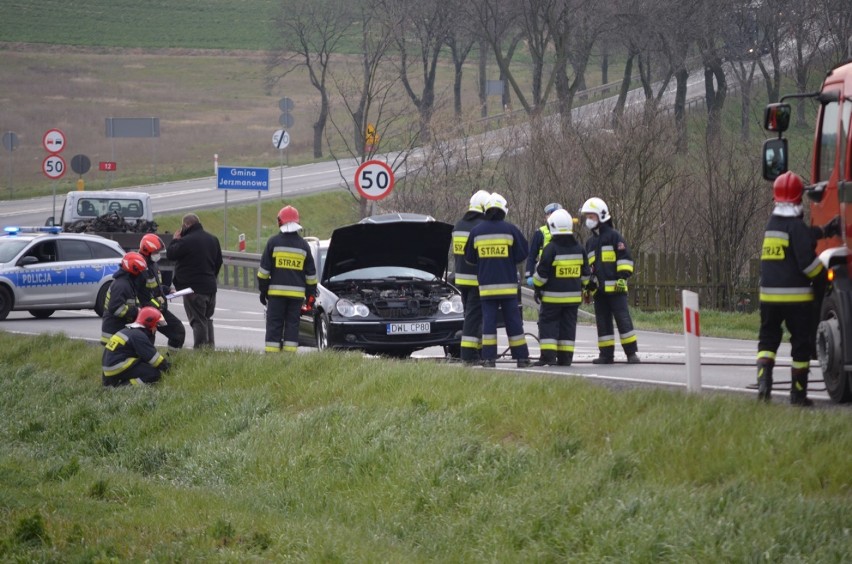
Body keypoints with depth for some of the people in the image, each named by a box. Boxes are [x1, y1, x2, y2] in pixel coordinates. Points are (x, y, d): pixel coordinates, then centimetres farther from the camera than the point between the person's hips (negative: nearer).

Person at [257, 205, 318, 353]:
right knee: (292, 324, 5)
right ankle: (290, 353, 0)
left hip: (276, 292, -2)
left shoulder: (274, 242, -2)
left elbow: (264, 269, -2)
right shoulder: (303, 245, 7)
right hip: (297, 292, 2)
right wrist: (311, 294, 19)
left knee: (274, 324, 0)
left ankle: (271, 353, -6)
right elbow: (311, 274, 11)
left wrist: (263, 289, 6)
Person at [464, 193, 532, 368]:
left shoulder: (476, 231, 1)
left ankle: (489, 358, -4)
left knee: (488, 320, 3)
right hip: (508, 284, -1)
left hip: (486, 285, 1)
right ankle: (521, 358, 6)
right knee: (513, 321, 4)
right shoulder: (510, 230, -5)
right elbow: (523, 253, -1)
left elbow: (469, 257, 10)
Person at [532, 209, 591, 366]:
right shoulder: (579, 249, 4)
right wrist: (581, 287, 24)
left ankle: (548, 355, -8)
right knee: (568, 325, 9)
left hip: (552, 296, -5)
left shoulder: (551, 249, -14)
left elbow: (541, 273, -11)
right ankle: (565, 357, 9)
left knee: (547, 323, 2)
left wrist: (537, 289, 1)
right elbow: (585, 272, 11)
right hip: (573, 296, 5)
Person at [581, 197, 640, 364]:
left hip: (615, 288, -7)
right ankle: (606, 354, 9)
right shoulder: (590, 242, 21)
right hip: (599, 290, 7)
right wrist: (587, 286, 22)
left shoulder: (614, 236, -1)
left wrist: (623, 277, -16)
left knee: (622, 318, -10)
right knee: (603, 322, 6)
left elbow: (625, 258, -7)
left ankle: (631, 353, -10)